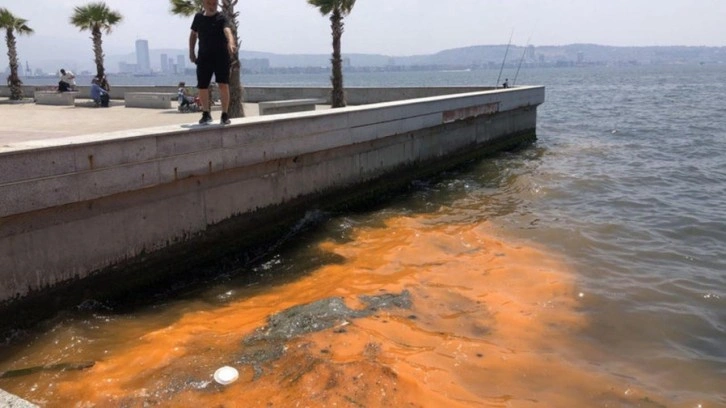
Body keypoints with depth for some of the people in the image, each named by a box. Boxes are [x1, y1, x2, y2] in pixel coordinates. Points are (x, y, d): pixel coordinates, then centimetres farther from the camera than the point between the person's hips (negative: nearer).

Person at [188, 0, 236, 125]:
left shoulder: (221, 18, -7)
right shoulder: (198, 17, 8)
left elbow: (227, 31, -28)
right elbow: (193, 34, 21)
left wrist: (231, 42, -48)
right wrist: (191, 52, 14)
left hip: (221, 55, -4)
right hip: (204, 56, 4)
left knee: (223, 85, -13)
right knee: (202, 87, 4)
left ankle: (225, 115, 1)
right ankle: (206, 114, 23)